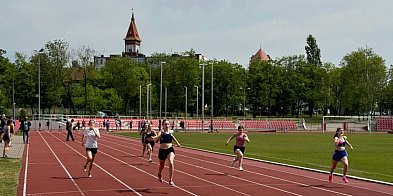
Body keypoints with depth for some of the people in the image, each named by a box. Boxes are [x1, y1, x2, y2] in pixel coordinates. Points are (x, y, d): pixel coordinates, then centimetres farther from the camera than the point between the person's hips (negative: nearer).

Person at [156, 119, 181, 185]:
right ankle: (159, 174, 55)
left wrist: (177, 143, 27)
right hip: (162, 150, -1)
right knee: (162, 166, 20)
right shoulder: (161, 132, -9)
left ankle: (170, 180, -17)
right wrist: (161, 134, -37)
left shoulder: (171, 132, 2)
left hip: (170, 150, 1)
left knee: (171, 163, -24)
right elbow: (156, 141, -25)